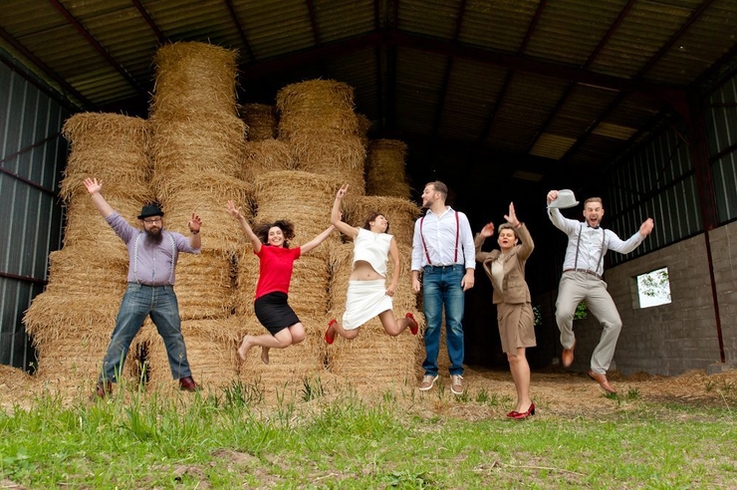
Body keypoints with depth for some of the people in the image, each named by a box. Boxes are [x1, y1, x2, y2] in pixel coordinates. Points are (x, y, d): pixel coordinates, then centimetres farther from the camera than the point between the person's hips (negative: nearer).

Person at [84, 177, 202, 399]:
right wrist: (96, 194, 10)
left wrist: (194, 232, -19)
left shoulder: (173, 238, 16)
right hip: (137, 293, 0)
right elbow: (112, 217, 14)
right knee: (121, 338, -3)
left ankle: (185, 379, 13)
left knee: (174, 338, 5)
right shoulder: (133, 237, 17)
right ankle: (105, 382, 0)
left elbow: (194, 247, 2)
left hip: (165, 295, 1)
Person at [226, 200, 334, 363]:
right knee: (285, 340, -15)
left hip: (282, 302, 6)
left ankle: (267, 345, 20)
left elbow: (314, 242, 18)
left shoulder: (291, 253, 12)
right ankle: (249, 341, 8)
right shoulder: (265, 251, -2)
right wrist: (240, 218, -39)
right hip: (265, 302, -6)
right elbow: (252, 237, -20)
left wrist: (333, 226, 21)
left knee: (299, 335, -7)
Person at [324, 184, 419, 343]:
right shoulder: (359, 233, 14)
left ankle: (408, 320, 30)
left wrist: (394, 284, -3)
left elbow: (397, 263, 10)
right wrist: (338, 199, 6)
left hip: (378, 287, 1)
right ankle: (333, 325, 36)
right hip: (357, 288, 0)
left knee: (394, 330, -7)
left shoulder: (389, 239, 16)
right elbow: (334, 221, 10)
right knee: (350, 334, -1)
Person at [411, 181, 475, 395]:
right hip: (431, 275, 2)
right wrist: (415, 276, 5)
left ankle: (457, 373, 3)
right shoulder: (421, 222, 17)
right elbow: (417, 250, 15)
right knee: (432, 325, 0)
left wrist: (469, 272, -6)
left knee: (455, 325, -4)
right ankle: (430, 371, 7)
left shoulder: (459, 217, 9)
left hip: (454, 274, -2)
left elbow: (469, 246, 5)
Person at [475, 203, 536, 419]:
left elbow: (529, 245, -24)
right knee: (510, 357, 6)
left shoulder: (518, 253, -3)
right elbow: (474, 254, 21)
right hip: (502, 307, 7)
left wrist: (517, 224, -32)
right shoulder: (493, 257, 14)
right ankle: (522, 402, 12)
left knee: (518, 354, -14)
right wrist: (481, 237, 9)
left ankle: (525, 402, -11)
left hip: (519, 306, -7)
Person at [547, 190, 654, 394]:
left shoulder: (607, 234, 23)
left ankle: (598, 370, 0)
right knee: (563, 313, -31)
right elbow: (558, 221, -6)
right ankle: (568, 344, 4)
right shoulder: (575, 226, 16)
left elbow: (624, 247, 4)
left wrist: (641, 234, -15)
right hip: (573, 278, -3)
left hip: (595, 283, 4)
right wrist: (552, 205, -28)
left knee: (614, 323, -12)